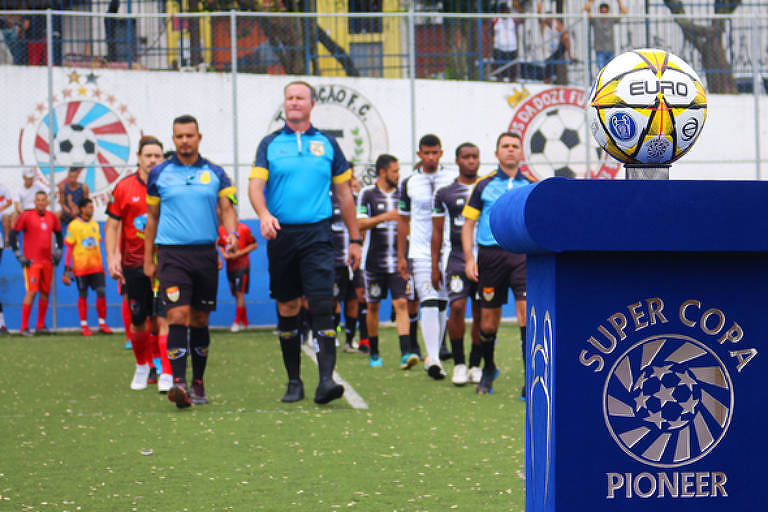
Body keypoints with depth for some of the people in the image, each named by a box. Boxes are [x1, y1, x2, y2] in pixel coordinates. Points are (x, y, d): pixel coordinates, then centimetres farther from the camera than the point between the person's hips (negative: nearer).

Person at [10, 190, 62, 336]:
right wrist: (18, 254, -8)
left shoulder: (52, 217, 9)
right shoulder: (26, 216, -6)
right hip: (31, 261, -6)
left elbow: (58, 234, 25)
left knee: (45, 292, 7)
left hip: (47, 261, 6)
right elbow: (13, 233, -4)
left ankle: (41, 326, 16)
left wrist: (58, 251, 16)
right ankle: (24, 327, -10)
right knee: (31, 292, -13)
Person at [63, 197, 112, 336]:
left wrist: (101, 265, 20)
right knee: (83, 296, 2)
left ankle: (102, 324, 7)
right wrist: (67, 268, -7)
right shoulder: (74, 226, -5)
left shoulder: (94, 225, 12)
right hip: (81, 267, -5)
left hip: (96, 266, 5)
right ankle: (84, 326, 9)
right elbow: (69, 248, -4)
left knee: (101, 292, -2)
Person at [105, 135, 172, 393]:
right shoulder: (124, 187, 3)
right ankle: (142, 367, 31)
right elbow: (112, 225, 6)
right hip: (133, 265, 1)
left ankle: (167, 375, -9)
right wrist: (112, 258, -4)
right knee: (137, 321, 7)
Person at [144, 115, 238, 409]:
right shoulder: (159, 174, 7)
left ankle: (198, 383, 19)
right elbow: (152, 217, 12)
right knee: (178, 316, -16)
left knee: (200, 320, 8)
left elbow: (227, 208, 4)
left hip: (205, 253, 2)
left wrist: (231, 234, -18)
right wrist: (148, 260, 11)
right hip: (172, 253, -2)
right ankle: (178, 383, -24)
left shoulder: (215, 174, 9)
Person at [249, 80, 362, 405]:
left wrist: (355, 239, 13)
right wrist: (264, 214, -24)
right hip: (281, 233, 1)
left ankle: (326, 379, -19)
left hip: (317, 233, -1)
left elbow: (344, 193, 14)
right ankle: (294, 382, 15)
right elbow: (256, 184, -3)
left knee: (321, 305, -13)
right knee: (287, 309, 6)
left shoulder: (327, 144, 10)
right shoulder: (270, 144, 8)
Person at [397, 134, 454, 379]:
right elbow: (403, 221, 12)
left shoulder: (452, 182, 5)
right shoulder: (409, 184, 6)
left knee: (441, 305, 6)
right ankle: (433, 359, -20)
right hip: (420, 252, -1)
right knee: (429, 303, -13)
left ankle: (433, 357, 16)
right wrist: (400, 256, 8)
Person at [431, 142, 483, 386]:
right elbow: (437, 233, 9)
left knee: (480, 314, 1)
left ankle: (475, 365, 12)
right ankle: (459, 364, -5)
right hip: (458, 258, -1)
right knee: (457, 307, -15)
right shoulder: (445, 194, 6)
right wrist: (435, 267, 5)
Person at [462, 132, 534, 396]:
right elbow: (468, 224, 8)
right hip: (491, 254, 0)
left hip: (523, 253, 0)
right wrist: (469, 258, -1)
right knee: (488, 322, 6)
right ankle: (488, 369, 31)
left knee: (527, 311, -16)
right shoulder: (484, 185, 8)